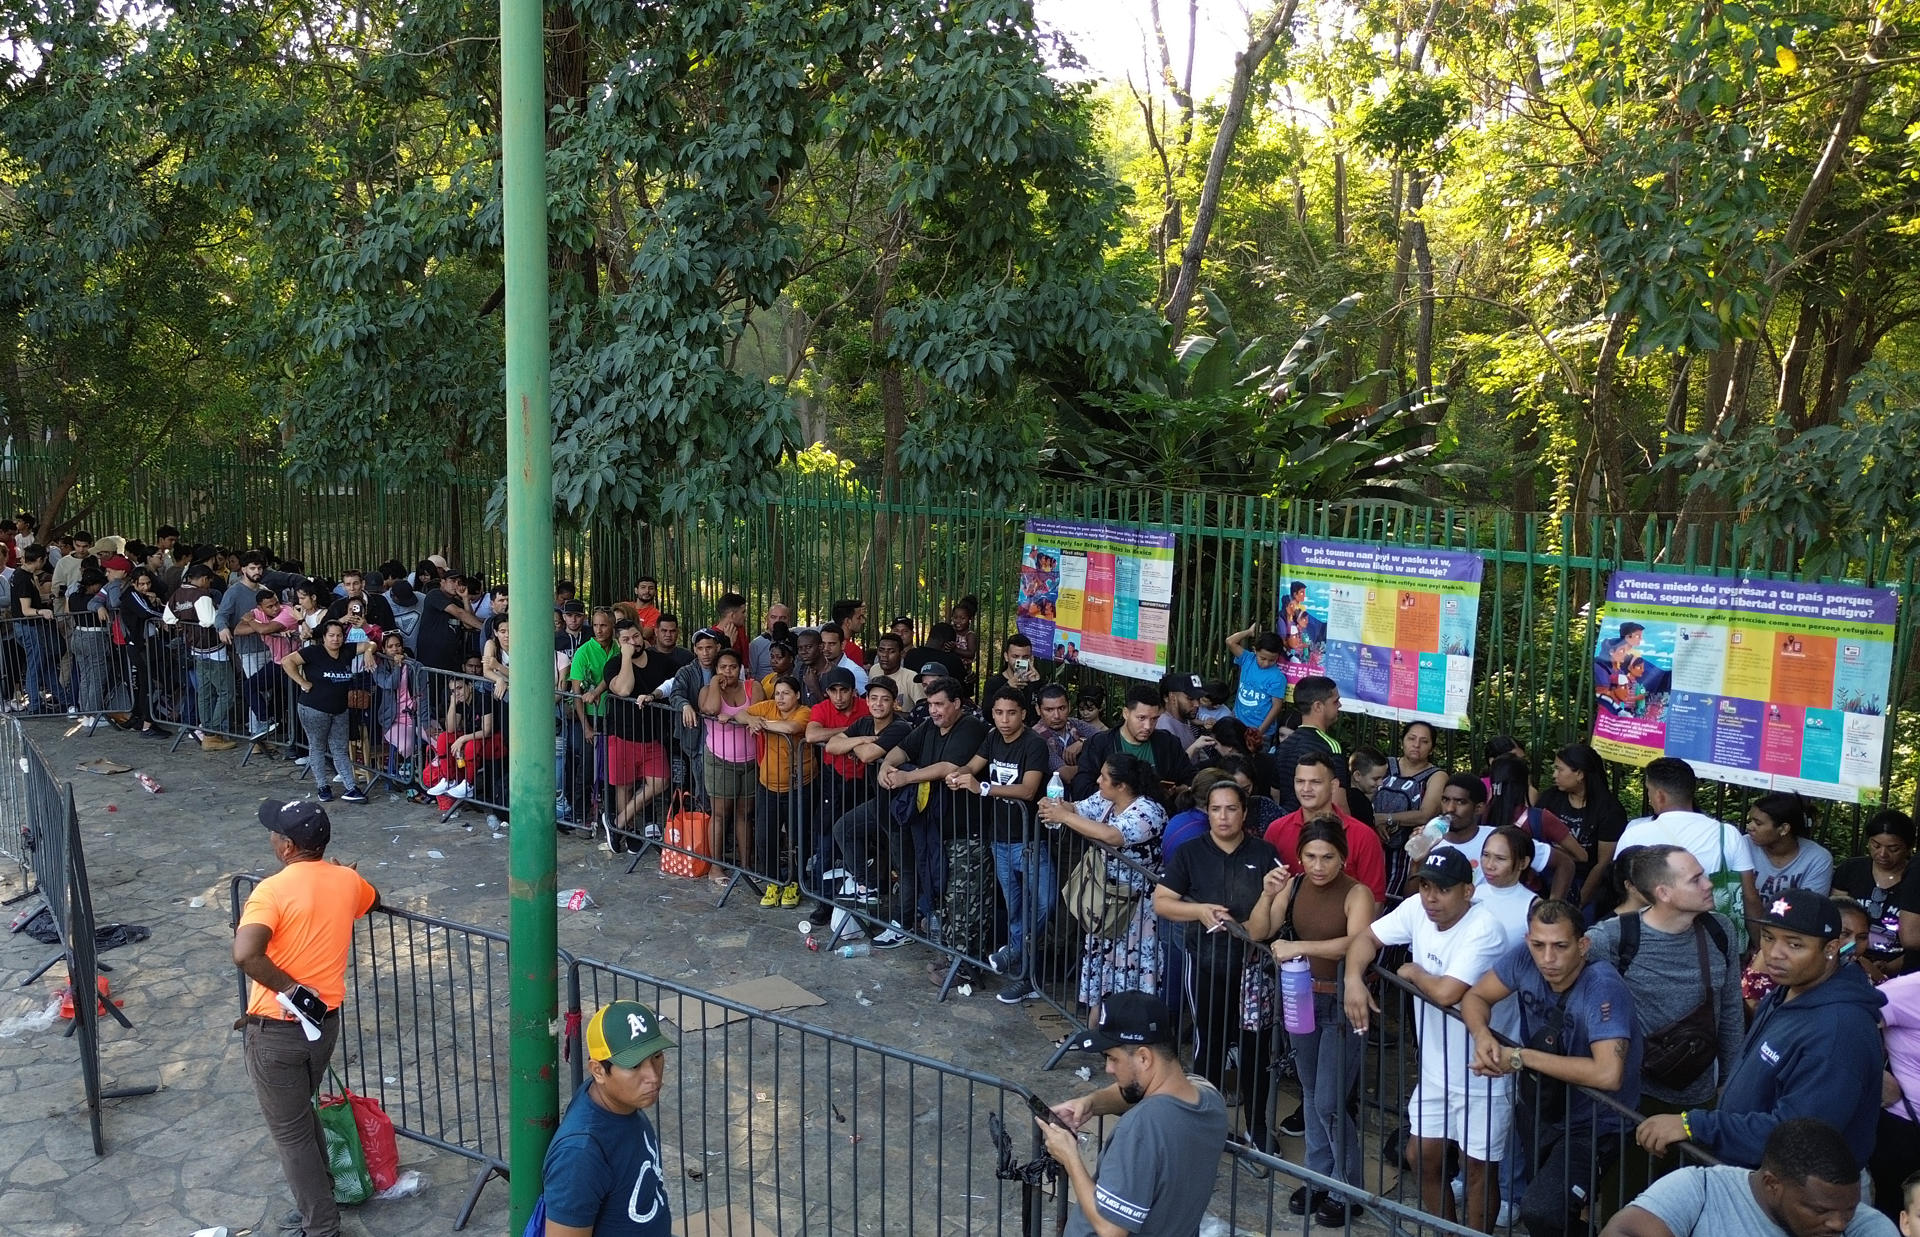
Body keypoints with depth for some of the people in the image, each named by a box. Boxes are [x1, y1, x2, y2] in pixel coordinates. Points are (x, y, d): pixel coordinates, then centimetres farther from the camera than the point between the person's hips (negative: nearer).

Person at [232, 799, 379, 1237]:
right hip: (326, 1020, 6)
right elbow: (372, 900, 23)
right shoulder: (347, 880, -2)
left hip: (277, 1029, -6)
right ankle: (321, 1188, 41)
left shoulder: (273, 890, -21)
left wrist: (291, 990, -24)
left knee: (289, 1130, 9)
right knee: (300, 1110, 28)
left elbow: (244, 954, -35)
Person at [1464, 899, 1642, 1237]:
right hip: (1538, 1109, 6)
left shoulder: (1602, 987, -27)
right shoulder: (1525, 958, -12)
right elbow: (1475, 997, 0)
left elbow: (1608, 1074, -37)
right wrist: (1482, 1036, -22)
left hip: (1592, 1126, -6)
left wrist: (1522, 1058, -28)